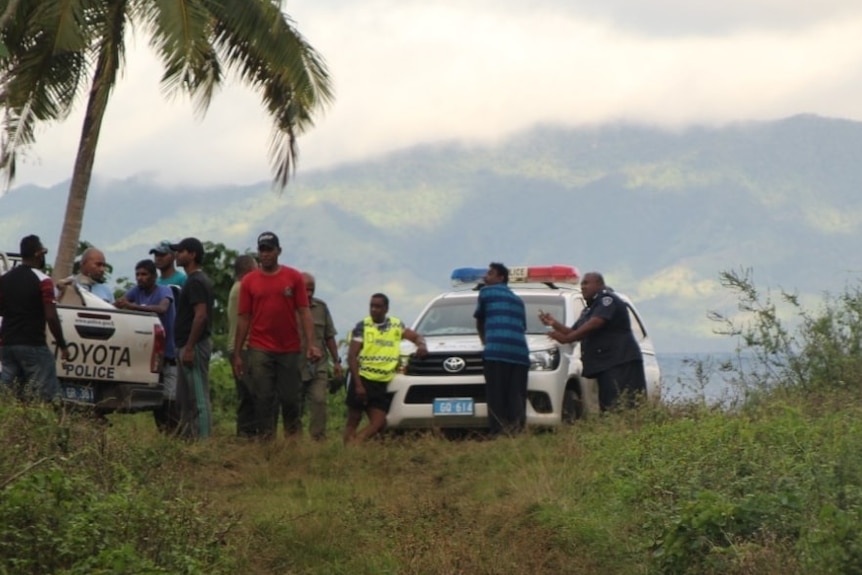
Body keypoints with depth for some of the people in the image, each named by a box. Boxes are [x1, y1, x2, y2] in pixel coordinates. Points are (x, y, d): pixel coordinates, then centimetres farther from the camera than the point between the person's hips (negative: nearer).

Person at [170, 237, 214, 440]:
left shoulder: (196, 281, -14)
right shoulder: (195, 280, 18)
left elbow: (201, 316, -22)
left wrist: (189, 347, -23)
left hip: (194, 346, -11)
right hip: (188, 346, 11)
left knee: (199, 398, -10)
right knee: (184, 398, 13)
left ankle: (202, 440, -11)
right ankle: (187, 437, 17)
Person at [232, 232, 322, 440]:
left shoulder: (294, 277, 4)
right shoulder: (249, 281, 5)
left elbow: (304, 312, 1)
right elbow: (243, 318, 6)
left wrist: (311, 344, -9)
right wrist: (237, 354, 4)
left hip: (290, 350, 0)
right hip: (259, 350, 0)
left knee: (291, 399, 3)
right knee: (263, 400, 0)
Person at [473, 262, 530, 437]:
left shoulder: (487, 292, 14)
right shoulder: (517, 299, 29)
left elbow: (479, 322, 24)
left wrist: (484, 342, 42)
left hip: (495, 352, -5)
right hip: (520, 352, 5)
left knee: (497, 400, -9)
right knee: (516, 401, 0)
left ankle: (498, 435, -17)